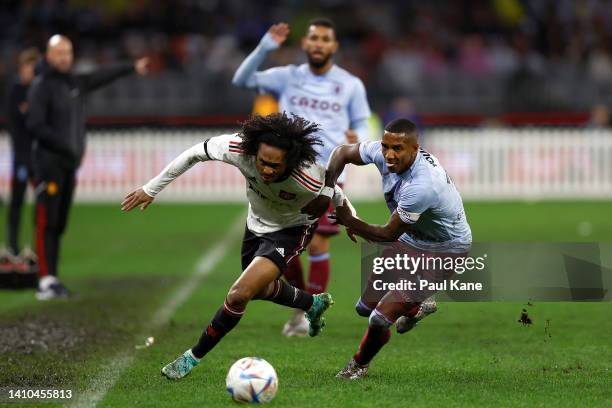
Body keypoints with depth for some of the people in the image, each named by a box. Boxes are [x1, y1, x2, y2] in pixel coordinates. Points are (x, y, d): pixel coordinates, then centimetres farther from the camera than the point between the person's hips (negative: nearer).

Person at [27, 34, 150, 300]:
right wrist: (65, 147, -15)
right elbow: (35, 125, -15)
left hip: (70, 164, 8)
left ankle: (53, 279, 10)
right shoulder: (42, 86, -8)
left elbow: (100, 77, 29)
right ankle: (46, 281, -13)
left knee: (59, 224, 8)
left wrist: (132, 67, 38)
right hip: (49, 162, -8)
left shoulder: (74, 83, 13)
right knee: (47, 223, -10)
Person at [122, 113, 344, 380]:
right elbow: (195, 154, -16)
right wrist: (151, 188, -8)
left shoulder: (309, 181, -41)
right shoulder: (239, 148, -35)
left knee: (239, 295, -19)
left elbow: (337, 197, -17)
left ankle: (194, 357, 1)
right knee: (259, 288, 29)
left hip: (290, 230, -5)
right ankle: (313, 304, 57)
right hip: (257, 224, 5)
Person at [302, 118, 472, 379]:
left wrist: (348, 221, -14)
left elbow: (388, 235, -26)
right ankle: (418, 306, 44)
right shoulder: (381, 152, -17)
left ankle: (360, 364, 18)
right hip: (410, 240, 8)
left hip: (445, 252, -8)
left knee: (380, 319, -15)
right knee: (366, 307, 13)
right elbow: (343, 153, 3)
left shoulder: (421, 186, -38)